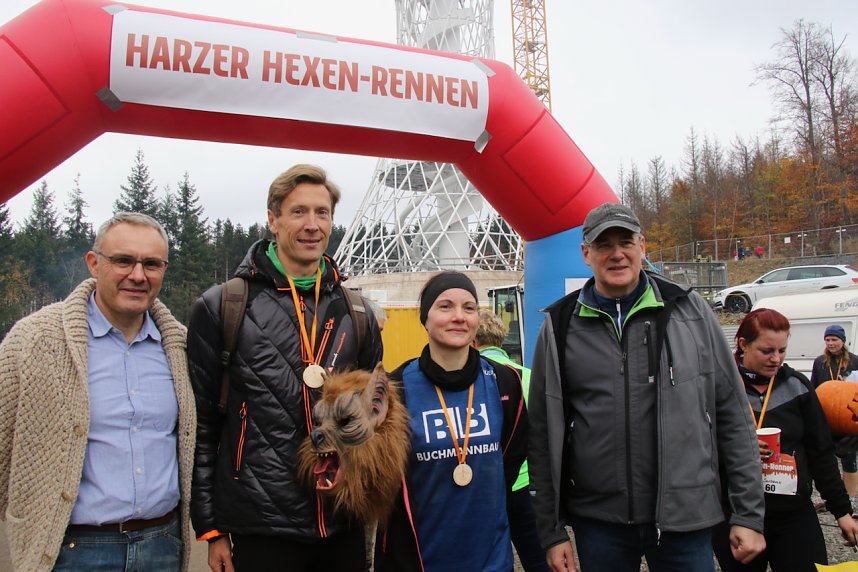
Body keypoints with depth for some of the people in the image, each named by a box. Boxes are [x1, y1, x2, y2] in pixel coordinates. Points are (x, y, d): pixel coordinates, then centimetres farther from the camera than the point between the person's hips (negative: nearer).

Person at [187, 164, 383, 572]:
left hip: (345, 526, 4)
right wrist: (211, 527, -2)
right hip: (261, 529, -3)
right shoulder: (221, 307, -4)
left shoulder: (356, 313, 7)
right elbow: (201, 424, -2)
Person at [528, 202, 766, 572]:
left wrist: (749, 514, 1)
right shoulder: (560, 328, 0)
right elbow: (544, 435, 2)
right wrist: (551, 531, 1)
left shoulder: (689, 311, 1)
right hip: (597, 522, 0)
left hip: (686, 518, 0)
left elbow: (732, 415, 3)